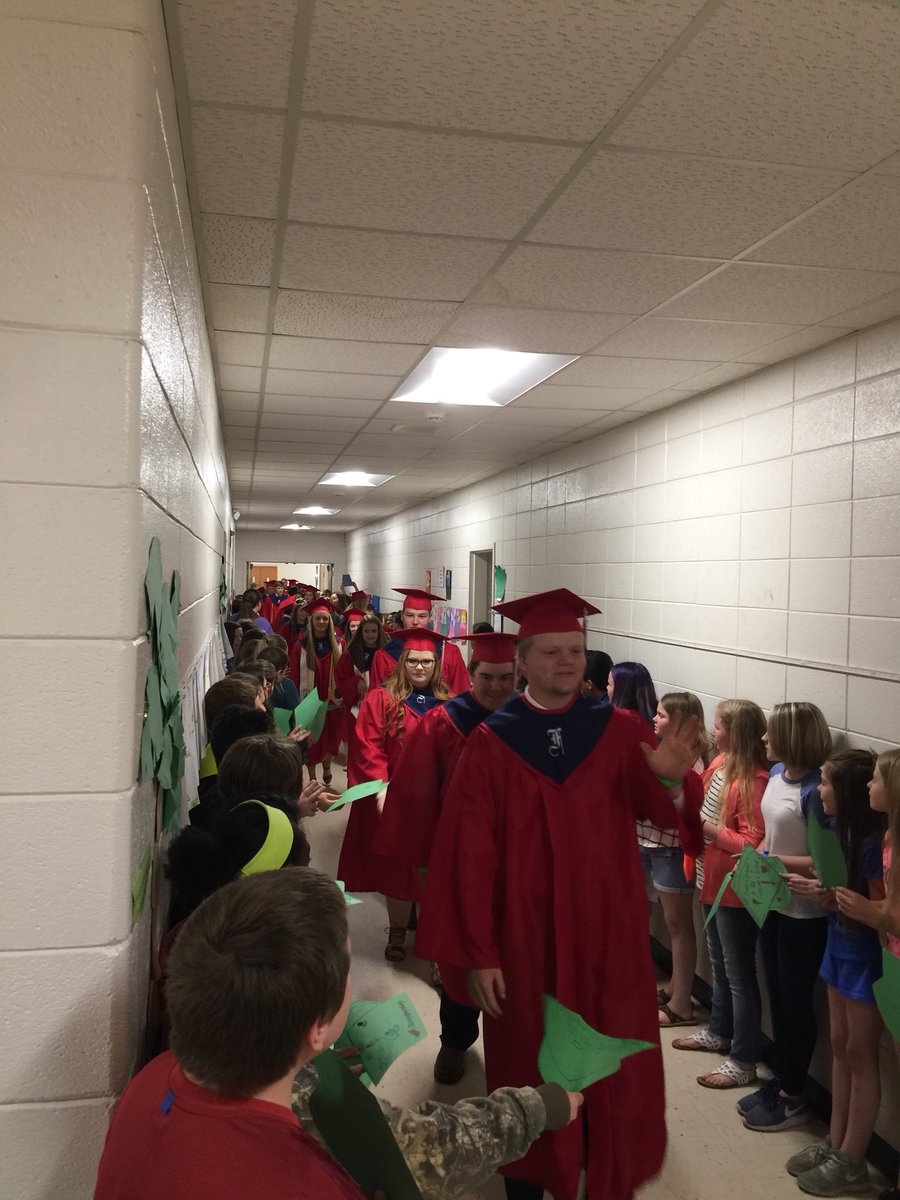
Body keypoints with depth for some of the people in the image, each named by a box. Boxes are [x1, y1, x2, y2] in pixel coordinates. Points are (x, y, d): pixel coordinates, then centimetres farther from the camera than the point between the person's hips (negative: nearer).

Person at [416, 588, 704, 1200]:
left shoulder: (617, 730, -1)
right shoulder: (490, 742, -6)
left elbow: (660, 812, -13)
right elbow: (469, 855, -7)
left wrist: (671, 782, -35)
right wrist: (476, 955, -9)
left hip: (609, 933, 1)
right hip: (525, 938, -1)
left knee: (614, 1075, 12)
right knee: (531, 1073, 13)